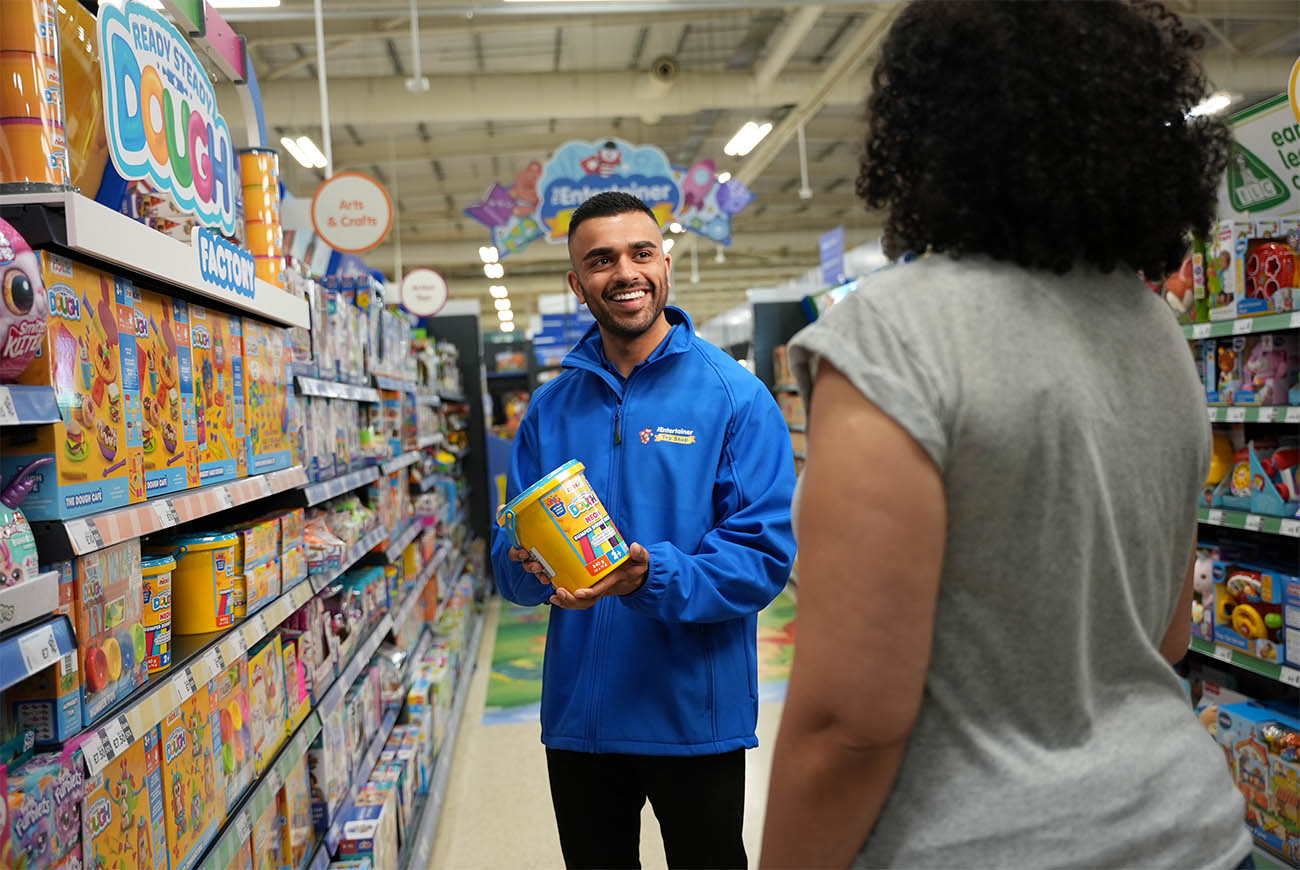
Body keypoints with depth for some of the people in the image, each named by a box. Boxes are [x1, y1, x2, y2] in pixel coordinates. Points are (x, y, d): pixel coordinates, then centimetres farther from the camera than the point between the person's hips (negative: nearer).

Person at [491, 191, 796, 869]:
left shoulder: (735, 396, -8)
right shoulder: (548, 407, 4)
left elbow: (766, 555, -15)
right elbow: (512, 572, 6)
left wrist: (653, 578, -29)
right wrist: (531, 566, -17)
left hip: (696, 714, -3)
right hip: (577, 713, 4)